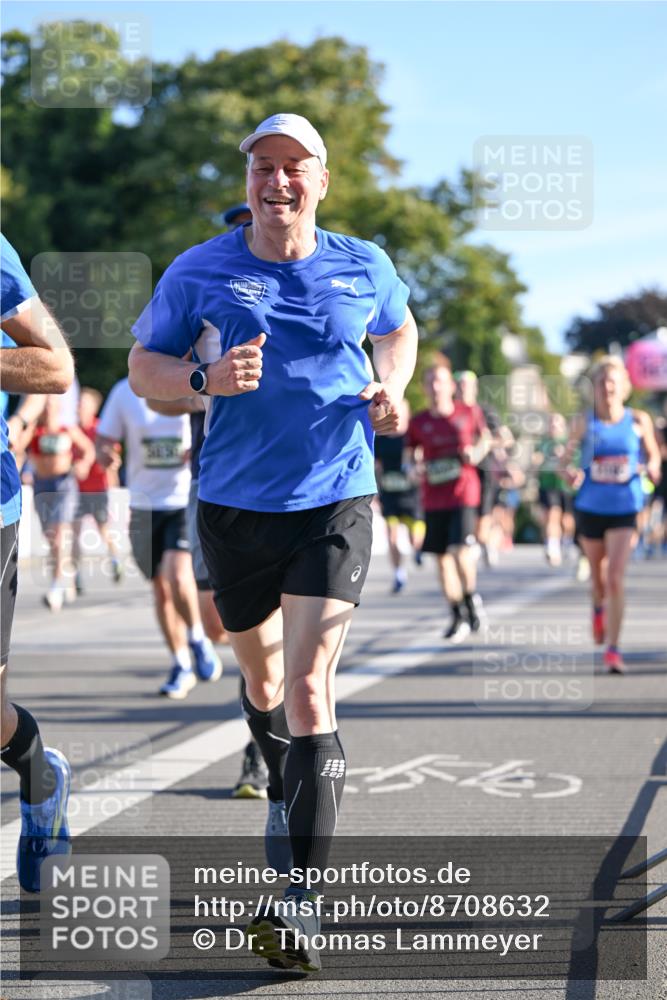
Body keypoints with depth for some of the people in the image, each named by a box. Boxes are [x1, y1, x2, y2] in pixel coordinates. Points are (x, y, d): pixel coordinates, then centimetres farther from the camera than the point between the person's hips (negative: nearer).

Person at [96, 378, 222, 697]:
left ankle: (197, 638, 5)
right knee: (161, 590, 8)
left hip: (186, 501, -3)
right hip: (145, 505, 3)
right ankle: (182, 666, 23)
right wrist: (104, 454, -18)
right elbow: (104, 442, 6)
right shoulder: (124, 392, 1)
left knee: (177, 576, -22)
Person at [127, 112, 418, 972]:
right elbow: (142, 367, 5)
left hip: (335, 504, -2)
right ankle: (285, 792, 50)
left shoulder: (364, 267, 2)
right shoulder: (198, 272, -2)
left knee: (310, 691, -15)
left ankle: (303, 901, -18)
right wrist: (205, 377, -16)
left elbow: (398, 330, 23)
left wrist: (391, 388, 2)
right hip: (234, 505, 2)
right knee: (261, 679, 18)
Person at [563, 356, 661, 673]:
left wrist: (652, 467, -13)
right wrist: (570, 472, -22)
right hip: (590, 507, 1)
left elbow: (653, 454, 9)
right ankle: (599, 608, 53)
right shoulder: (584, 422, -4)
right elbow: (566, 459, 0)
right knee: (598, 573, 17)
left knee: (615, 578, -13)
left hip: (624, 509, -1)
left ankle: (612, 650, -8)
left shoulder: (639, 421, -3)